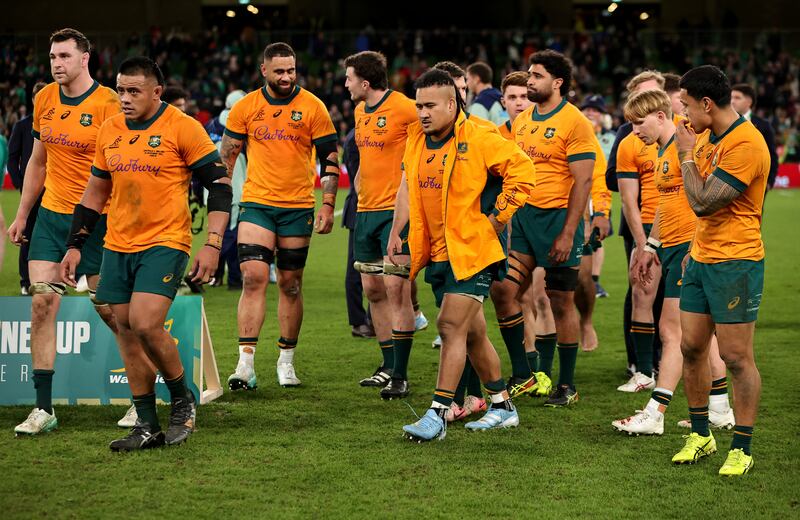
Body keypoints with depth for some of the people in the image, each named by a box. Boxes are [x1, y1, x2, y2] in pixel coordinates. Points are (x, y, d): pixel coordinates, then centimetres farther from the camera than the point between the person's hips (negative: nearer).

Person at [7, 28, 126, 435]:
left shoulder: (107, 104, -12)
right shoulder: (44, 100, 7)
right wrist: (22, 215, 19)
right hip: (50, 215, 5)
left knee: (107, 307, 0)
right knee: (42, 302, -5)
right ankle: (43, 408, -2)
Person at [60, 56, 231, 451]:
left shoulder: (182, 128, -8)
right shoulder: (109, 131, 10)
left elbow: (219, 184, -7)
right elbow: (94, 194, 19)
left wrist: (213, 244, -15)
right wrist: (75, 245, 14)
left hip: (165, 243, -6)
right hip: (118, 246, 6)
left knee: (146, 325, -19)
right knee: (127, 332, 5)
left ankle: (182, 400, 4)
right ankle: (147, 425, 13)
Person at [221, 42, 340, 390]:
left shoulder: (312, 107, -1)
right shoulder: (245, 107, 2)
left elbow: (330, 159, 2)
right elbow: (226, 155, 10)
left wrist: (328, 205, -5)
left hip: (298, 207, 0)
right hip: (256, 204, 0)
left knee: (291, 284, 6)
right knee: (253, 277, -12)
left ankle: (286, 362, 18)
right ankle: (245, 363, -13)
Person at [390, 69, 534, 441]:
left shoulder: (478, 138, -12)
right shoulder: (415, 141, 9)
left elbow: (522, 171, -10)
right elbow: (408, 188, 20)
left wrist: (495, 218, -10)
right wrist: (396, 235, 12)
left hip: (472, 251, -7)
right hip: (437, 254, 7)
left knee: (452, 326, -14)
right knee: (472, 332, 14)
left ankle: (438, 414, -14)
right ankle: (502, 407, 27)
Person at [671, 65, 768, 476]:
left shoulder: (745, 144, -19)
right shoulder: (706, 136, 12)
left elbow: (703, 203, -22)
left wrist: (686, 155, -11)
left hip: (736, 262, -9)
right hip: (701, 258, 9)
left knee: (736, 356, -4)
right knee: (691, 347, 10)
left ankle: (742, 449, 3)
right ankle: (700, 435, 23)